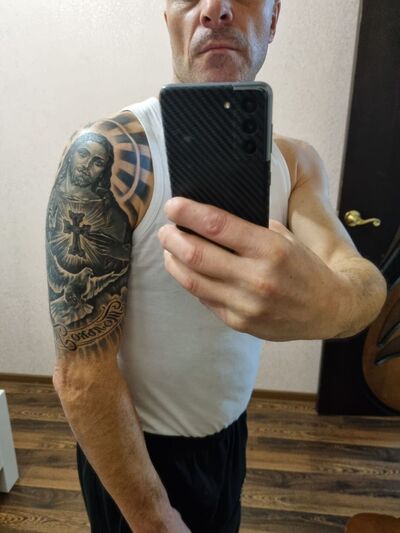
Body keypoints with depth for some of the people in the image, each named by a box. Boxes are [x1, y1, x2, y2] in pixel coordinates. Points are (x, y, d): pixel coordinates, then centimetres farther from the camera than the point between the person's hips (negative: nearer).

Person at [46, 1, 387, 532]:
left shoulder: (295, 161, -4)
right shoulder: (108, 154, -24)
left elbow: (363, 279, -20)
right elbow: (79, 375, -23)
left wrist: (332, 302, -43)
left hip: (232, 428, 6)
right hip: (136, 448, -5)